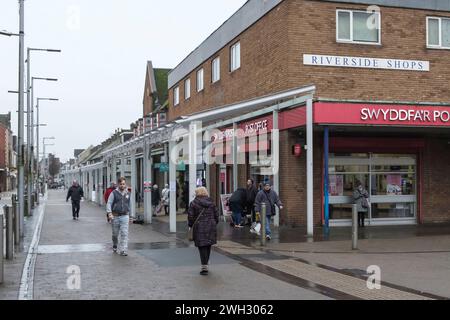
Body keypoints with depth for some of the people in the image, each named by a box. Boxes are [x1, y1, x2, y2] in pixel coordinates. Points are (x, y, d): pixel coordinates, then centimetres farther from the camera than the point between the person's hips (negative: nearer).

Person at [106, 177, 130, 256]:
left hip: (125, 216, 1)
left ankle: (123, 250, -9)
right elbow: (109, 203, -7)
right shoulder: (114, 193, -3)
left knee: (124, 234, -9)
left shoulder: (128, 193, 9)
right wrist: (109, 213, -20)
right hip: (115, 216, -1)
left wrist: (129, 215, 22)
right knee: (115, 234, 11)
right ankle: (115, 246, 37)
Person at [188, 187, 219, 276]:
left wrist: (190, 225, 8)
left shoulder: (193, 203, -4)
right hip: (211, 227, 4)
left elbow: (190, 216, -6)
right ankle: (206, 263, 27)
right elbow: (216, 214, 9)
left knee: (202, 247, -3)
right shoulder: (211, 202, 8)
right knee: (208, 246, 16)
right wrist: (214, 224, 20)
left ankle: (204, 267, -9)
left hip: (199, 227, -4)